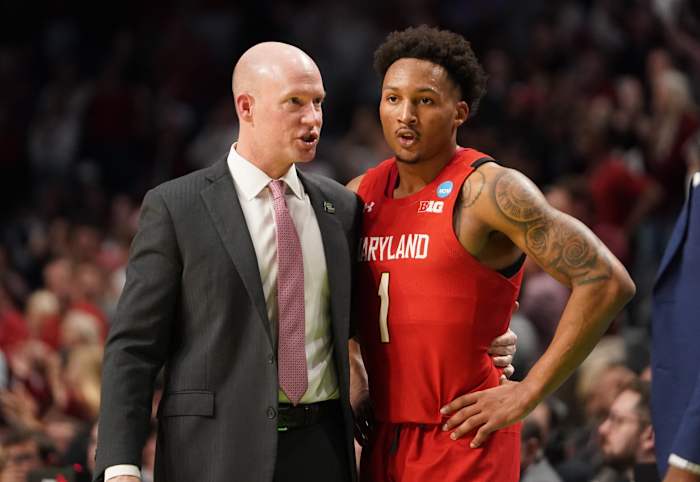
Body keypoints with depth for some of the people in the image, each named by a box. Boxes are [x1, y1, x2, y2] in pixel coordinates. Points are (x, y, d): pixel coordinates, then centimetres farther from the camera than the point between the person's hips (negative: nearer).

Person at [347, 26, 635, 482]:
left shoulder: (489, 190, -12)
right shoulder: (361, 194, 8)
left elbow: (607, 281, -18)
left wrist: (527, 392, -15)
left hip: (464, 442, -6)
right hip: (382, 440, 6)